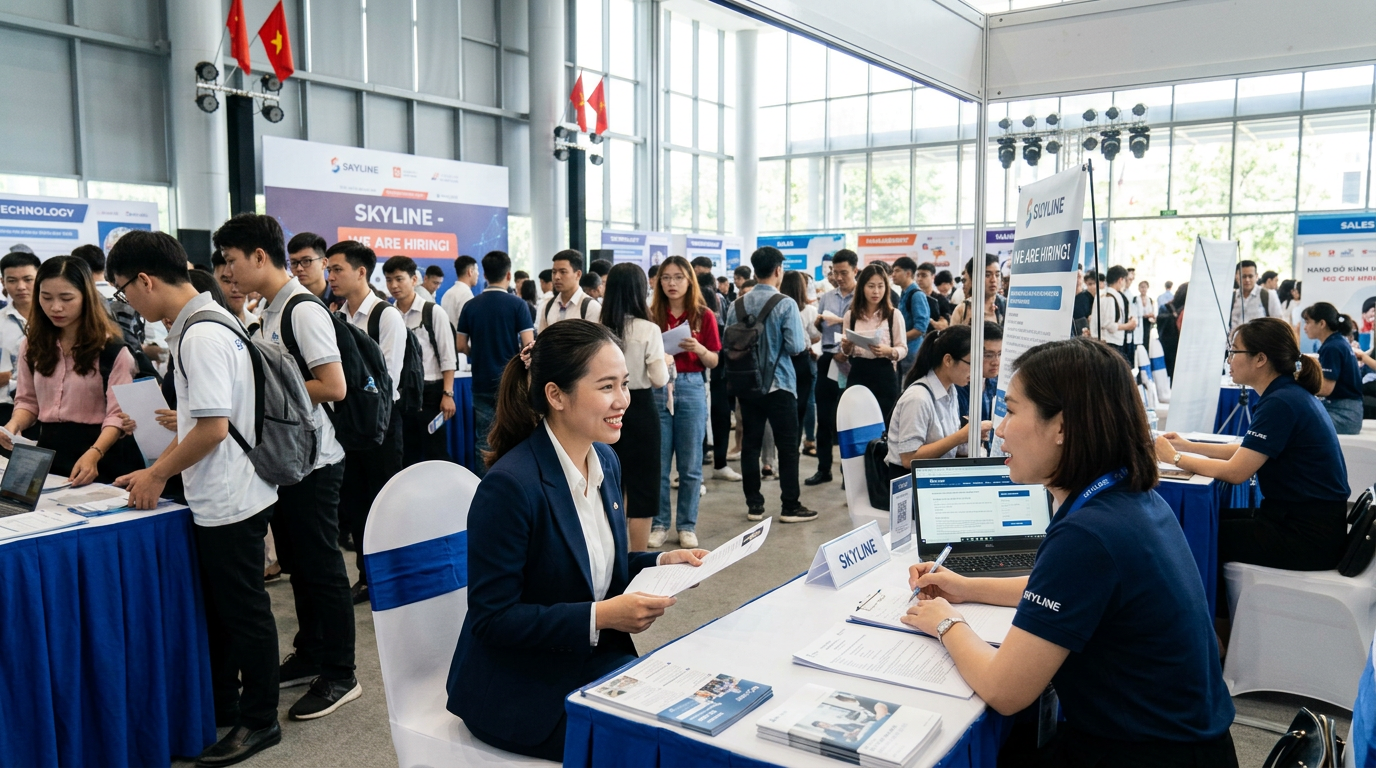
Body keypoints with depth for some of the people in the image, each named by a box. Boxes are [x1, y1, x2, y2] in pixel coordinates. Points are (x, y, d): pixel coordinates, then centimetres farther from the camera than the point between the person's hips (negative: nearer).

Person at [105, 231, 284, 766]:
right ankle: (221, 705, 35)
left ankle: (259, 721, 19)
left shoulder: (202, 335, -20)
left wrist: (158, 474, -11)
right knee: (218, 606, 20)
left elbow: (213, 427, -24)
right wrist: (158, 469, 14)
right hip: (217, 498, 10)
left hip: (230, 500, -10)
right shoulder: (202, 323, 10)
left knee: (243, 610, 4)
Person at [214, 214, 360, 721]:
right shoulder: (269, 312, 11)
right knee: (296, 563, 18)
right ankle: (310, 656, 33)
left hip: (311, 461, -9)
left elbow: (333, 387, -23)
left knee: (321, 566, 0)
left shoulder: (303, 310, -17)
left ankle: (339, 675, 12)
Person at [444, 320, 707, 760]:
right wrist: (600, 618, -27)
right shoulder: (510, 485, -24)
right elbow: (493, 617, -20)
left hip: (593, 659, 7)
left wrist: (659, 563, -3)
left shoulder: (605, 461, 2)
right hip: (519, 691, -7)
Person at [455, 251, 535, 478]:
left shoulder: (470, 306, 2)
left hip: (482, 384, 3)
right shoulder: (517, 305, -8)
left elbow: (461, 346, 5)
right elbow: (528, 346, -12)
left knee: (485, 444, 7)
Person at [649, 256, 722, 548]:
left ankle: (687, 526, 18)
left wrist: (700, 349, -16)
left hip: (691, 389, 0)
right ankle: (659, 524, 17)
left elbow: (714, 362, 3)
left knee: (690, 465, 6)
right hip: (657, 389, 1)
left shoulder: (704, 316, 1)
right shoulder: (652, 316, 3)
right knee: (657, 463, 5)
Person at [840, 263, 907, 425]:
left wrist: (888, 351, -20)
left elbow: (903, 348, 0)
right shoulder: (850, 315, 7)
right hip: (857, 375, 2)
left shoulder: (894, 315, -1)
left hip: (884, 376, -2)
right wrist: (845, 347, -10)